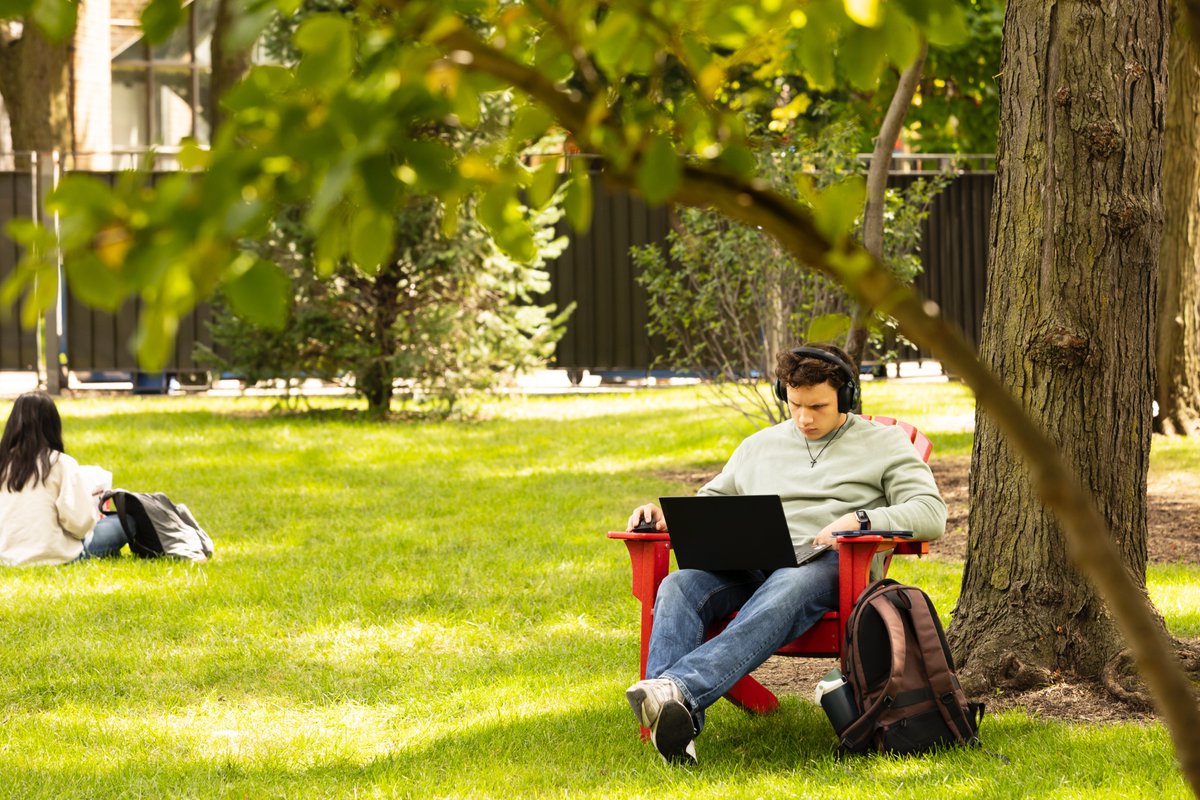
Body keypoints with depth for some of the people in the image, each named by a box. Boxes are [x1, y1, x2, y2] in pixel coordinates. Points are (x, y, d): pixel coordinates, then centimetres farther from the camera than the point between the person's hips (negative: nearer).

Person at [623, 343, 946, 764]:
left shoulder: (882, 442, 16)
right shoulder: (760, 446, 30)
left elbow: (931, 515, 3)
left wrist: (860, 520, -14)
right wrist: (665, 515, 10)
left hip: (828, 565, -4)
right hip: (748, 566, 4)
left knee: (781, 595, -42)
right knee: (679, 585, -31)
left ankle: (681, 688, -66)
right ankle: (671, 722, -54)